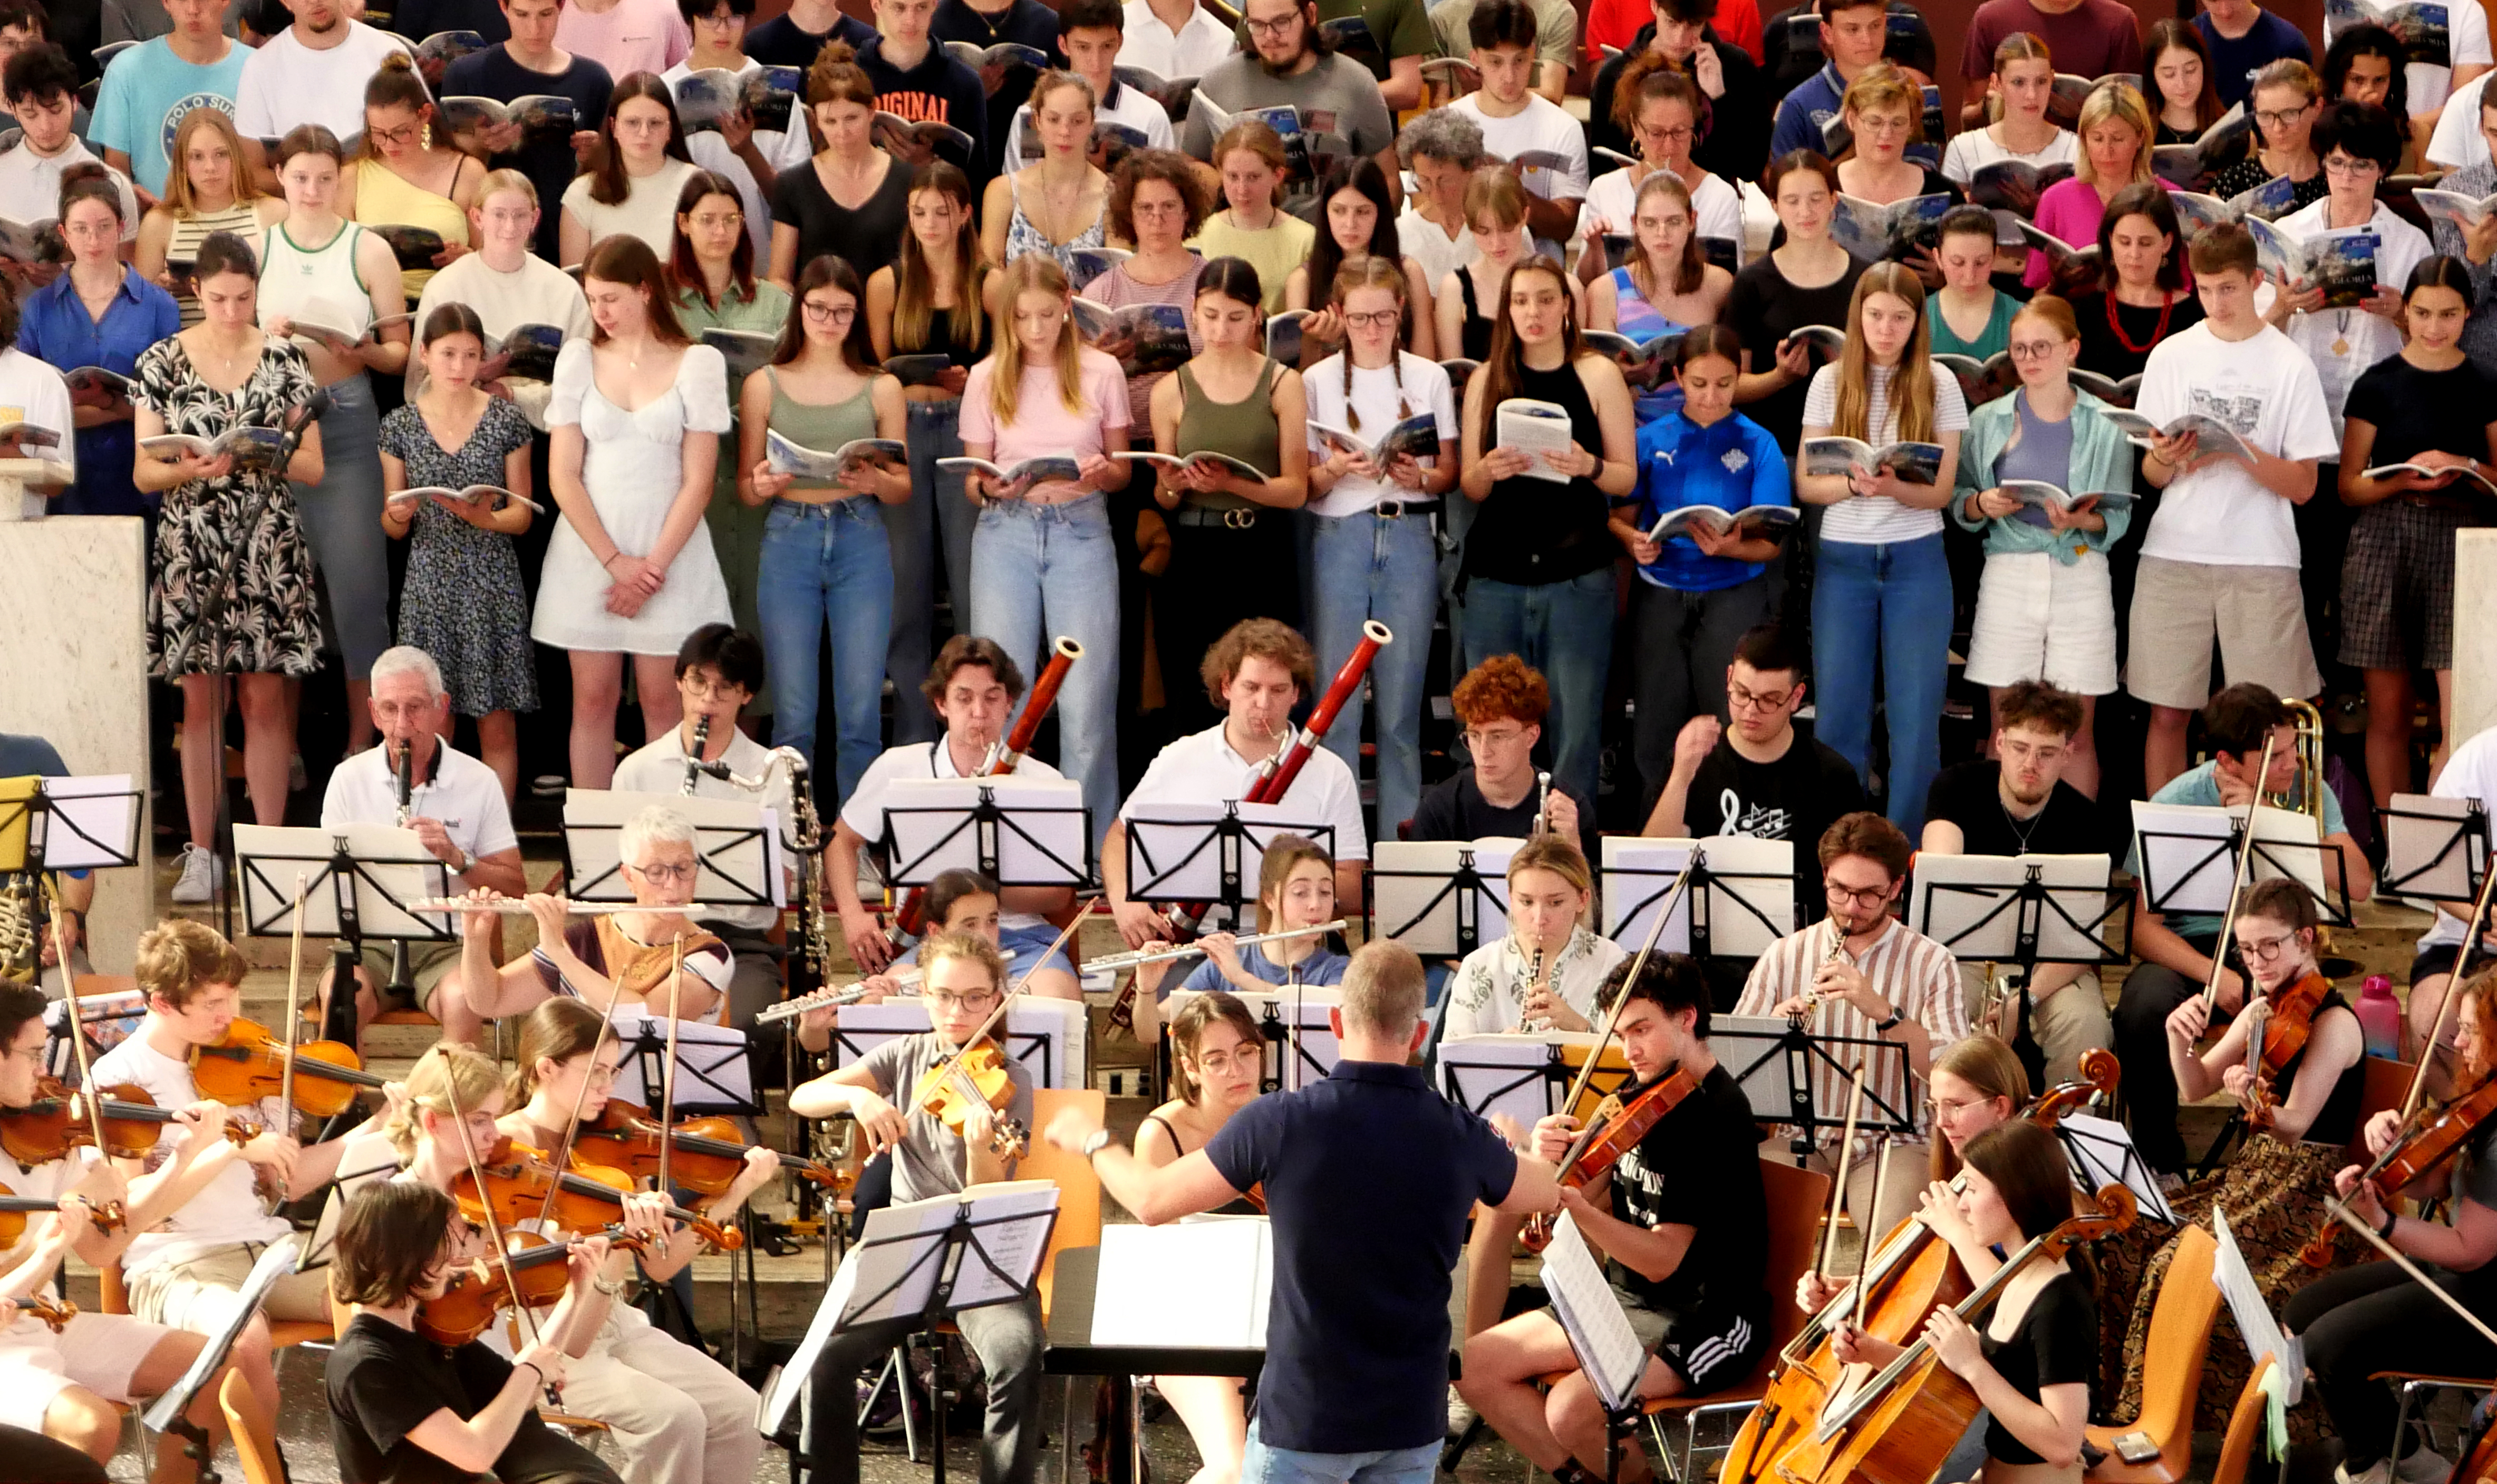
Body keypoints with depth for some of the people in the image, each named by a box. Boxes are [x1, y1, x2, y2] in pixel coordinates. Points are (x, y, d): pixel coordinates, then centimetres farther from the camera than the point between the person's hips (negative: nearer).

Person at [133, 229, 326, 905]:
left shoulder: (285, 362, 3)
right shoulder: (162, 363, 2)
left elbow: (313, 467, 2)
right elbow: (143, 473, 0)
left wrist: (261, 456, -17)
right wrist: (190, 468, -20)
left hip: (268, 551, 0)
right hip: (189, 549, 0)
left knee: (265, 698, 0)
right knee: (199, 700, 3)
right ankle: (201, 854, 9)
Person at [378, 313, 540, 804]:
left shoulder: (506, 420, 2)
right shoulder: (401, 426, 5)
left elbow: (522, 515, 4)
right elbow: (393, 528, 8)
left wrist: (485, 518, -17)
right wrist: (398, 516, -15)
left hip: (493, 585, -1)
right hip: (429, 586, 1)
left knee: (498, 727, 0)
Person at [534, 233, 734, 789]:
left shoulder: (698, 364, 1)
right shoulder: (579, 358, 7)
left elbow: (698, 481, -2)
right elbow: (564, 475, 2)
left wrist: (653, 565, -10)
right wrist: (615, 561, -8)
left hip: (670, 553, -2)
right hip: (589, 551, 2)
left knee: (662, 701, -3)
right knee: (593, 698, 1)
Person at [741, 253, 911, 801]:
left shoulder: (881, 389, 10)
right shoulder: (764, 385, 8)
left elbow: (903, 486, 9)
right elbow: (745, 489, 8)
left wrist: (877, 482, -12)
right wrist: (764, 485, -14)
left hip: (861, 542, 0)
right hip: (789, 542, 0)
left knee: (861, 712, -3)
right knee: (793, 714, -1)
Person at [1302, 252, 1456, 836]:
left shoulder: (1430, 378, 9)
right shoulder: (1317, 381, 6)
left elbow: (1449, 474, 10)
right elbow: (1305, 484, 5)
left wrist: (1419, 477, -12)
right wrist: (1338, 469, -16)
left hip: (1410, 538, 1)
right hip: (1339, 539, -1)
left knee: (1401, 703, 1)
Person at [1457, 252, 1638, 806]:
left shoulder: (1599, 374, 3)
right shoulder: (1487, 380, 10)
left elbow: (1628, 477, 2)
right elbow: (1470, 489, 10)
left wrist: (1589, 467, -18)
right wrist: (1489, 470, -12)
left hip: (1578, 577, -2)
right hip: (1495, 574, 2)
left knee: (1576, 726, -3)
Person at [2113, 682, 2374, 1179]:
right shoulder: (2176, 804, -7)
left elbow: (2358, 884, -15)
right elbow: (2145, 927, -9)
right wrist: (2213, 974, -28)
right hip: (2192, 949, -1)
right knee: (2144, 1009, -34)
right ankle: (2160, 1161, -11)